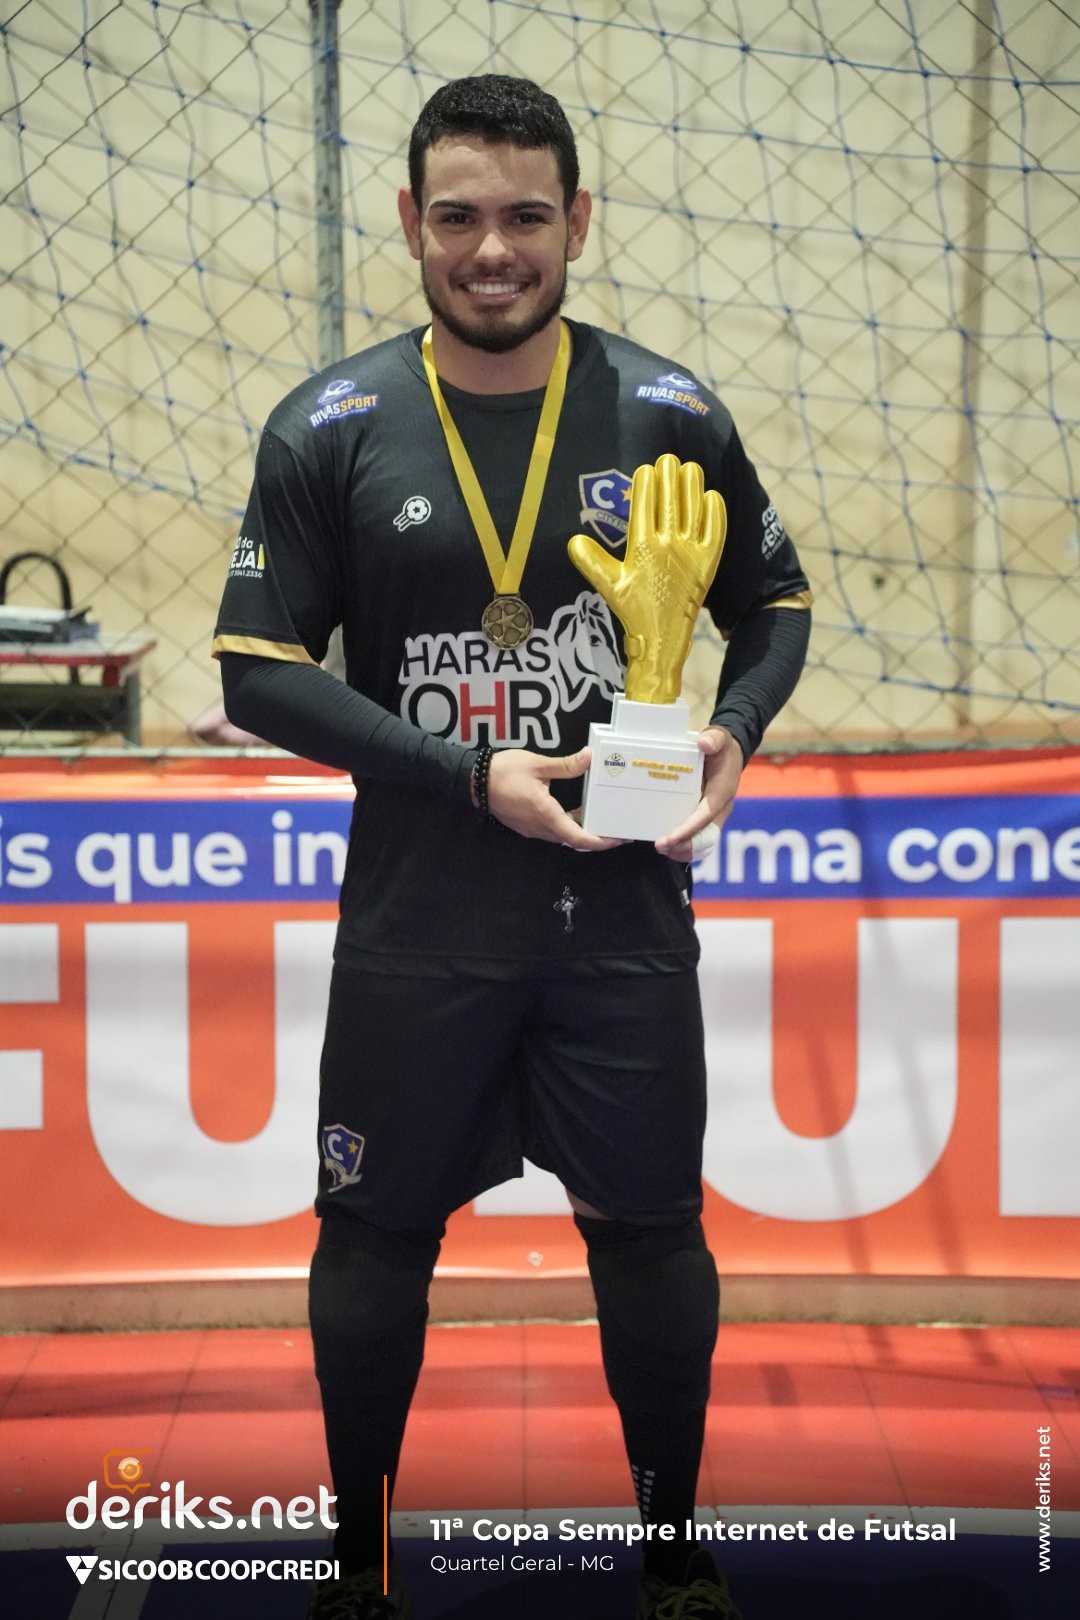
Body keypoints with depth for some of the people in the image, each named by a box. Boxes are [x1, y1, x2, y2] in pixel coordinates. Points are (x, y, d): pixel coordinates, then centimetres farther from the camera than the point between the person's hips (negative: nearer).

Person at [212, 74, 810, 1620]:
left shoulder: (668, 415, -2)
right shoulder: (330, 431, -5)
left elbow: (776, 602, 10)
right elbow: (260, 671, -6)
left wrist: (734, 734, -10)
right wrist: (472, 774, -15)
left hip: (625, 915, 1)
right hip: (417, 925, 0)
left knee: (651, 1228, 11)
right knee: (376, 1235, 10)